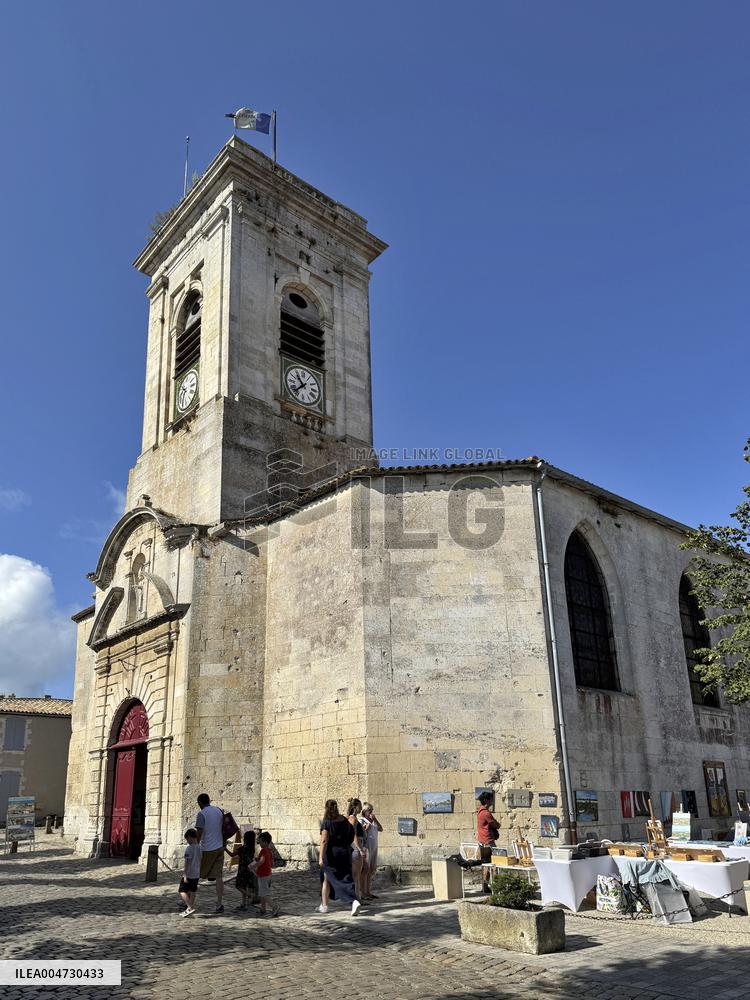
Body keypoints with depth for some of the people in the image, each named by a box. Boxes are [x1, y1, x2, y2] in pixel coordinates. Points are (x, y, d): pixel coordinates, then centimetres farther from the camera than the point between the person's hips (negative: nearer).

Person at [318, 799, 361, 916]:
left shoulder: (326, 822, -12)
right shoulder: (345, 821, 3)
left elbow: (324, 840, -19)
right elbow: (350, 837, 10)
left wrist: (321, 857, -20)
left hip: (331, 853, -4)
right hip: (345, 853, 4)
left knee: (326, 879, 15)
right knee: (346, 878, 4)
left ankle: (324, 906, 24)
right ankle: (354, 901, -17)